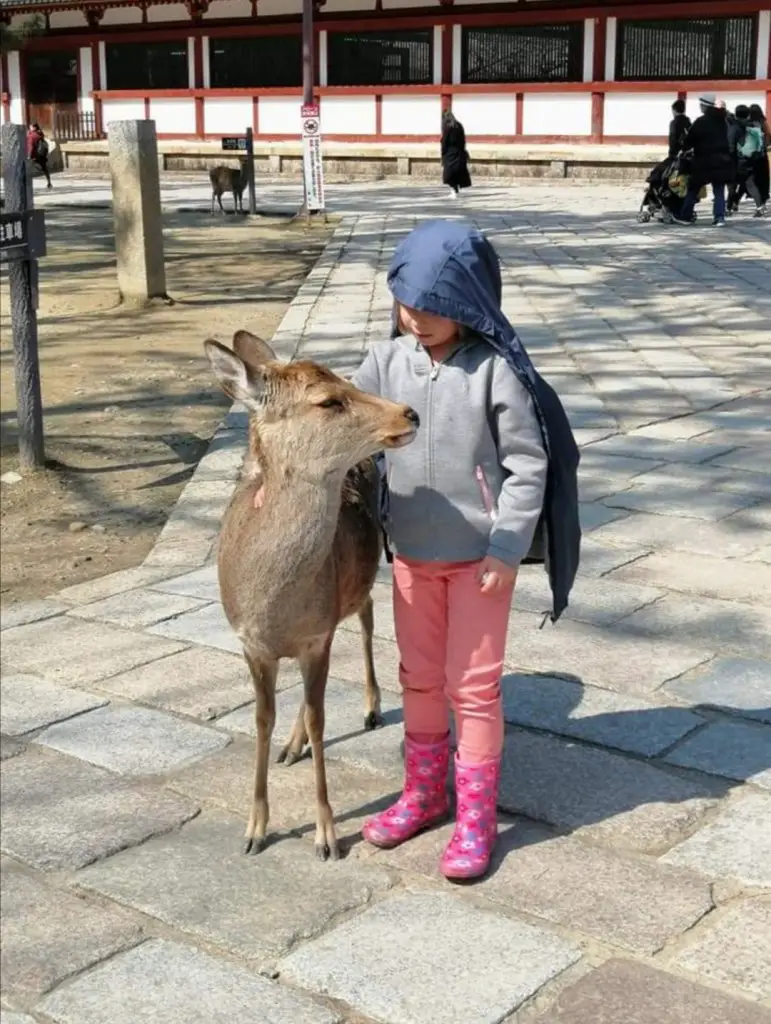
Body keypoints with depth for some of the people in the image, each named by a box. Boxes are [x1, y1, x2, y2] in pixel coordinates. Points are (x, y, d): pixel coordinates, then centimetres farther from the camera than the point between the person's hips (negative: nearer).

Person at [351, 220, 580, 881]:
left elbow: (529, 463, -13)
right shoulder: (388, 362, -3)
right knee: (420, 679, 17)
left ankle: (476, 816, 19)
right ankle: (423, 794, 36)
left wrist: (506, 547, -15)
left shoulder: (495, 370, -16)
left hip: (481, 555, -5)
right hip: (412, 553, 5)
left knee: (474, 685, 4)